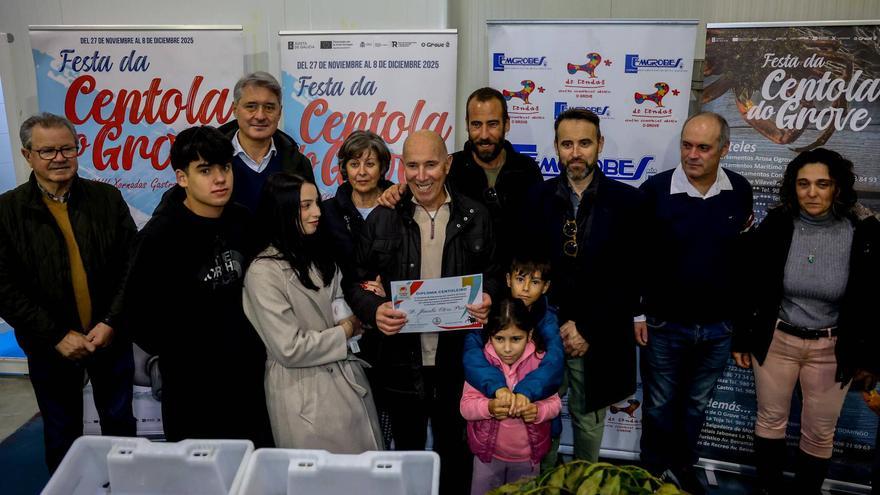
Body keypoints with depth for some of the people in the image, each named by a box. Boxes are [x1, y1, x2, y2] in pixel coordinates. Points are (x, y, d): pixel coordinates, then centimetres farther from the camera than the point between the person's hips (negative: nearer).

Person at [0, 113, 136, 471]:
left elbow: (131, 266, -3)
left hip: (110, 338, 1)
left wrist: (111, 323, -11)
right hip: (50, 346, -1)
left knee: (120, 422, 16)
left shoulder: (107, 198, -2)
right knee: (62, 433, 16)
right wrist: (57, 335, -13)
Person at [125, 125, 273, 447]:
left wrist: (254, 345, 5)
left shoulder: (241, 221, -1)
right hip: (192, 383, -4)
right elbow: (140, 312, -11)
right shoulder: (160, 235, -16)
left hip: (249, 373, 4)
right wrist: (181, 355, -6)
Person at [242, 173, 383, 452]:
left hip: (349, 380, 7)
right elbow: (290, 349, -20)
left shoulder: (318, 255, 8)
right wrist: (346, 331, -9)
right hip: (305, 396, -7)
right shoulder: (263, 273, -17)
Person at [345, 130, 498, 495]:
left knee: (454, 450, 18)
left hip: (456, 362, 0)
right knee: (407, 450, 20)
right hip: (401, 364, 0)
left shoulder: (475, 217, -1)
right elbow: (354, 280, 1)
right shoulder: (382, 219, -2)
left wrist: (487, 299, -14)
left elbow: (492, 275, 7)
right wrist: (374, 309, -18)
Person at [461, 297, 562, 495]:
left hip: (528, 455, 1)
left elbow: (554, 403, -6)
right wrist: (489, 407, -34)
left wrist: (538, 411, -28)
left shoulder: (541, 361, -12)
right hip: (488, 452, 0)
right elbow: (466, 407, -14)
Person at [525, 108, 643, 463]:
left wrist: (590, 331, -8)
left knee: (589, 418, 14)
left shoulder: (628, 201, -4)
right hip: (545, 331, 1)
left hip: (600, 338, 0)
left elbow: (630, 277, -5)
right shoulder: (537, 198, 0)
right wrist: (561, 324, -8)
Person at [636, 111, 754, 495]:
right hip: (664, 325, -2)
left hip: (719, 328, 3)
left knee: (696, 404, 21)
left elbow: (747, 251, 7)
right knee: (659, 404, 15)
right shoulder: (655, 189, -14)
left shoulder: (740, 190, -5)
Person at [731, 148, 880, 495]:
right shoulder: (775, 226, -12)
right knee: (770, 421, 16)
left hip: (832, 348, 0)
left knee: (820, 433, 14)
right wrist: (742, 338, 1)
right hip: (775, 340, 1)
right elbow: (750, 288, -3)